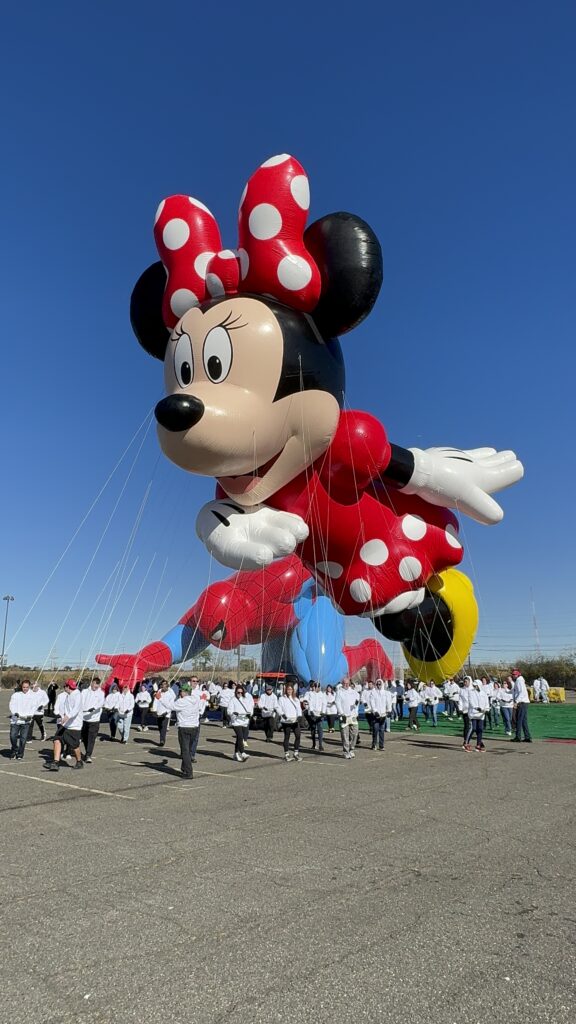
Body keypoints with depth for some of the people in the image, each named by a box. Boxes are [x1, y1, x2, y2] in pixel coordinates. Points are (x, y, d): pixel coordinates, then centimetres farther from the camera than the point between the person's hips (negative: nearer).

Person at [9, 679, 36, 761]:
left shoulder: (32, 695, 6)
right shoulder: (15, 695, 4)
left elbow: (33, 706, 3)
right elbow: (12, 706, -2)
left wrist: (30, 715, -13)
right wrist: (15, 713, -20)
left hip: (26, 720, 0)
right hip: (15, 720, 0)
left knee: (23, 738, -2)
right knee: (13, 736, -2)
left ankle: (20, 755, 11)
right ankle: (13, 753, 22)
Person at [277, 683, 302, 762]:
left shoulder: (295, 699, 16)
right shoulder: (282, 698, 4)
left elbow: (299, 708, 10)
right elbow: (279, 708, -2)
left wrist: (299, 715, -7)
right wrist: (282, 714, -20)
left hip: (295, 720, 3)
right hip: (286, 721, -3)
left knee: (298, 735, -5)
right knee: (287, 737, 3)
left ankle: (296, 752, 8)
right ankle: (287, 754, 14)